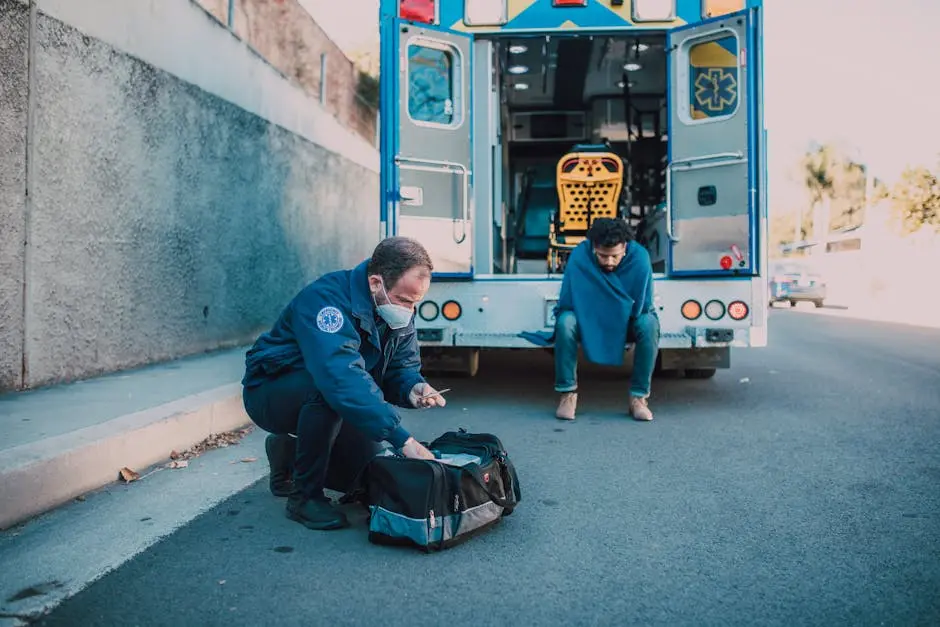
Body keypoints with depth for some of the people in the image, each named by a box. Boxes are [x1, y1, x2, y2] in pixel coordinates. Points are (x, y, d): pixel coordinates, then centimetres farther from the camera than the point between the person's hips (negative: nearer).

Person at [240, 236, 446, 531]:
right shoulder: (325, 299, -33)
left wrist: (413, 388, -27)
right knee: (326, 389, -39)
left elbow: (402, 366, -1)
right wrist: (402, 438, -51)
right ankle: (305, 496, -19)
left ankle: (289, 452, 22)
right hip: (270, 393, -7)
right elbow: (341, 376, -47)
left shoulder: (397, 310, -8)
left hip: (332, 403, 7)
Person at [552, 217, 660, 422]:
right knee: (565, 322, -33)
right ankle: (567, 394, -20)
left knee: (649, 325, -32)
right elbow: (566, 305, -16)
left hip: (627, 322, 1)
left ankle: (639, 398, -21)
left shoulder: (640, 258, -20)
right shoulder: (579, 256, -21)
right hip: (588, 320, 0)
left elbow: (643, 306, -14)